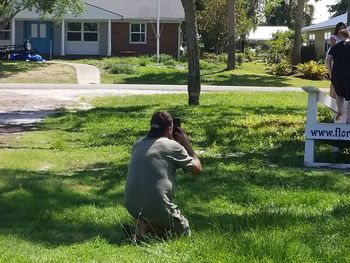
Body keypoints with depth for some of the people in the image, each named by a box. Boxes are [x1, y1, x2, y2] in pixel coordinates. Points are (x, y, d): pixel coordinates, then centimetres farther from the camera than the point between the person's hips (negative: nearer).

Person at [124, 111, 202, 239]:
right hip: (157, 208, -6)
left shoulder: (138, 144, 10)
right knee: (184, 231, 18)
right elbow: (197, 169, 4)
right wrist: (187, 145, 17)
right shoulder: (173, 146, -6)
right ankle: (152, 229, -8)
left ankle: (145, 227, 8)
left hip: (131, 207, 6)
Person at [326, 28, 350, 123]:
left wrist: (331, 73, 10)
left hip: (336, 75, 3)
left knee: (339, 94, 26)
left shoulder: (335, 47, 8)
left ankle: (339, 112, 8)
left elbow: (328, 61, 1)